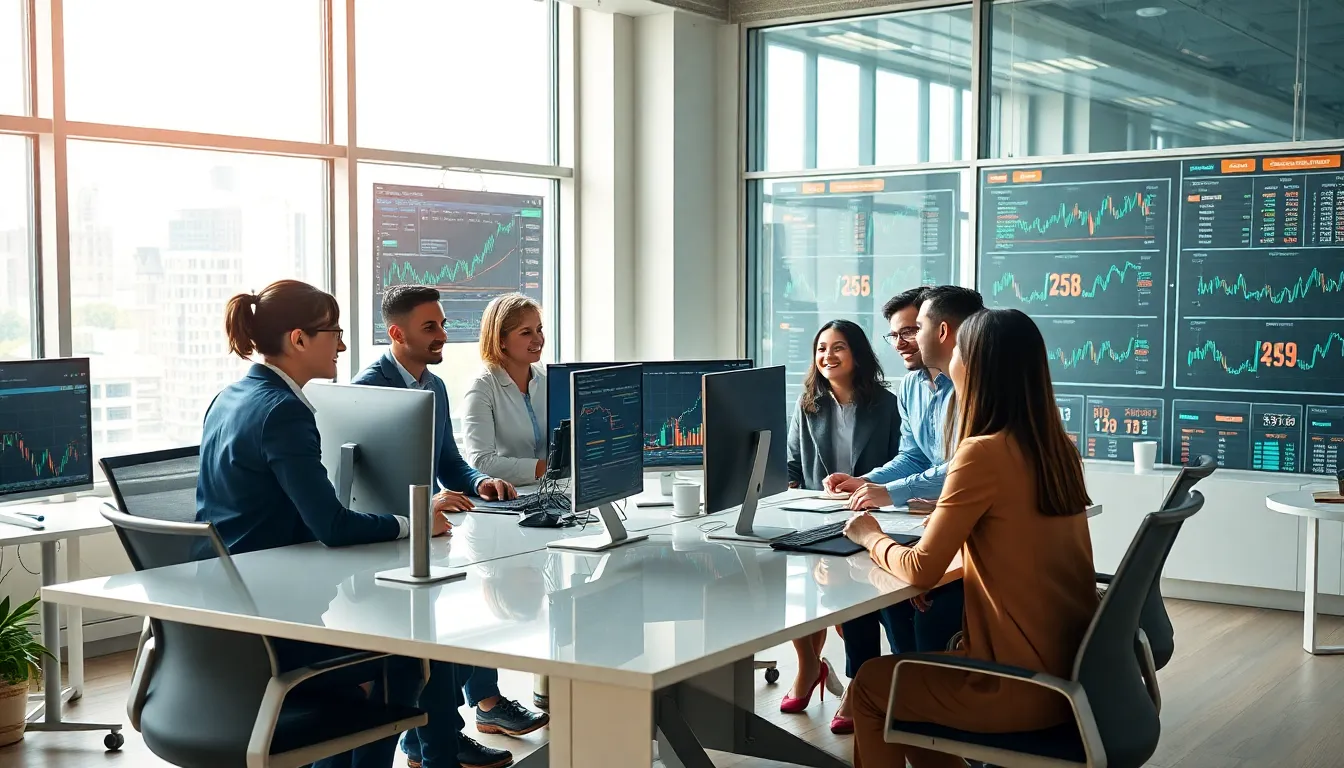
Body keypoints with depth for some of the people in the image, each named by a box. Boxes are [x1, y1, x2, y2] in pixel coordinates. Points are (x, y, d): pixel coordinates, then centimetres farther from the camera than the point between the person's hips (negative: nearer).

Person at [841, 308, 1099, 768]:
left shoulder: (984, 452, -19)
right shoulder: (1059, 447, 4)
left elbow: (921, 572, -15)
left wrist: (872, 538, 3)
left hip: (1025, 683, -7)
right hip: (1071, 669, 7)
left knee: (870, 686, 15)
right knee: (913, 666, 27)